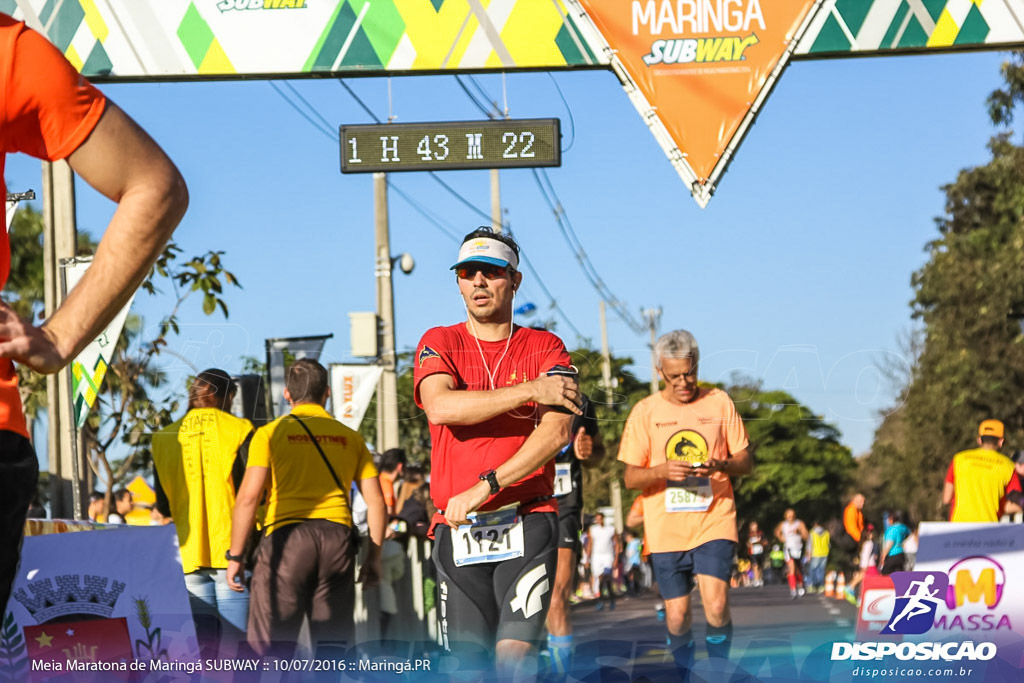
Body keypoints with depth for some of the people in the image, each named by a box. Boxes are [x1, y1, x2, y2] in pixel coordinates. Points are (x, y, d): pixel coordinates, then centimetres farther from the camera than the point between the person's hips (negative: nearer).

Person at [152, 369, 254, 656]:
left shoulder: (164, 438, 8)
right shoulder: (239, 430, -3)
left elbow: (163, 508, 12)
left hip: (191, 554, 4)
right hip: (232, 549, -3)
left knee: (202, 646, 7)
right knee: (235, 645, -4)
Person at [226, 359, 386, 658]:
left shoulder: (271, 433, 5)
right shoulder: (350, 438, 15)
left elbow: (249, 496, -6)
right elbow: (376, 502, 10)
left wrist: (235, 556, -3)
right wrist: (374, 557, 19)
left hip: (287, 536, -3)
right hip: (338, 537, 3)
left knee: (270, 647, -1)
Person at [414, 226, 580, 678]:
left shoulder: (546, 348, 7)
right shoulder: (439, 344, 9)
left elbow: (556, 433, -7)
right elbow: (441, 406, -12)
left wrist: (485, 487, -17)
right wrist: (530, 391, -13)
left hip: (527, 524, -1)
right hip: (458, 528, 1)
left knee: (516, 652, -15)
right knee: (467, 662, 0)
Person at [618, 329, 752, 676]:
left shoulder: (719, 402, 5)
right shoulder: (645, 411, 3)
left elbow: (746, 462, 8)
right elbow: (630, 478, 3)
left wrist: (720, 465, -15)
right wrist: (662, 470, -18)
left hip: (714, 521, -1)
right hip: (666, 529, 1)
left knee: (716, 604, -18)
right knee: (677, 616, 1)